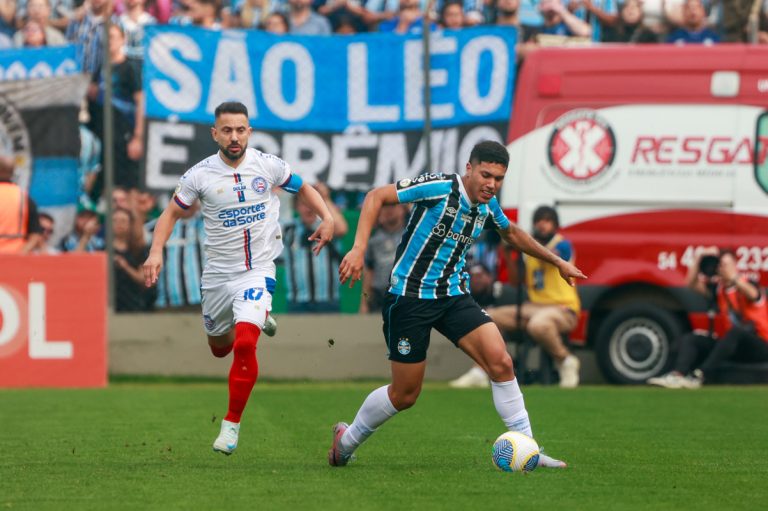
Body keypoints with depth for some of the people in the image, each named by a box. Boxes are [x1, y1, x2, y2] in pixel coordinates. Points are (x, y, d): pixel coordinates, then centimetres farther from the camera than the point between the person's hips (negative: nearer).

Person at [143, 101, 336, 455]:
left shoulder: (268, 165, -5)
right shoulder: (200, 175, -7)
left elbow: (303, 188, 12)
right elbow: (171, 214, 3)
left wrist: (326, 217, -3)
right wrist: (156, 251, -12)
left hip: (258, 271, -2)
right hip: (217, 275, 2)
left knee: (245, 345, -22)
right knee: (219, 348, 18)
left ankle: (232, 423, -8)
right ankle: (257, 318, 54)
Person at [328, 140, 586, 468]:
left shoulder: (488, 205, 4)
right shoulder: (439, 188, -18)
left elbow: (511, 233, 27)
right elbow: (376, 196, -17)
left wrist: (558, 262, 33)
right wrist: (359, 248, -28)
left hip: (454, 296, 6)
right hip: (410, 296, -6)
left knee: (501, 362, -14)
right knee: (405, 395, 1)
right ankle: (346, 439, 27)